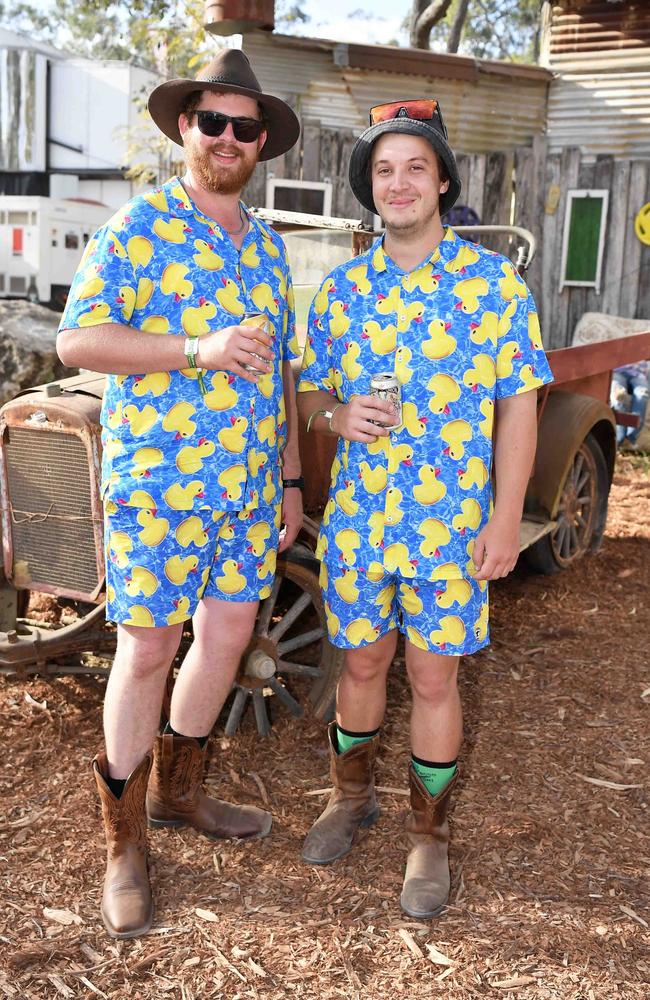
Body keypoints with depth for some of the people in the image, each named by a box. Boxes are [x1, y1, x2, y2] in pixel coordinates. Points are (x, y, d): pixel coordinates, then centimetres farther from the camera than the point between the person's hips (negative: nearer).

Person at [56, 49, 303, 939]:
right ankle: (124, 847, 16)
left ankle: (177, 789, 34)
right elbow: (77, 340, -14)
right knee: (148, 650, 0)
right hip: (160, 484, -6)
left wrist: (291, 478, 16)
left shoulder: (267, 245, 14)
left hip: (250, 485, 6)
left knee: (228, 633, 12)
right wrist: (198, 349, -23)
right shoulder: (139, 226, -6)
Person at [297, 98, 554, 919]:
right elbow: (311, 392, 12)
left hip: (451, 525, -3)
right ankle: (351, 797, 38)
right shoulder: (340, 288, 4)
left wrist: (505, 520, -11)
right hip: (355, 519, 3)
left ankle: (428, 835, 24)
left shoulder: (492, 281, -5)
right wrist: (338, 417, -12)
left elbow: (517, 406, -5)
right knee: (361, 665, 15)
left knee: (434, 678, 6)